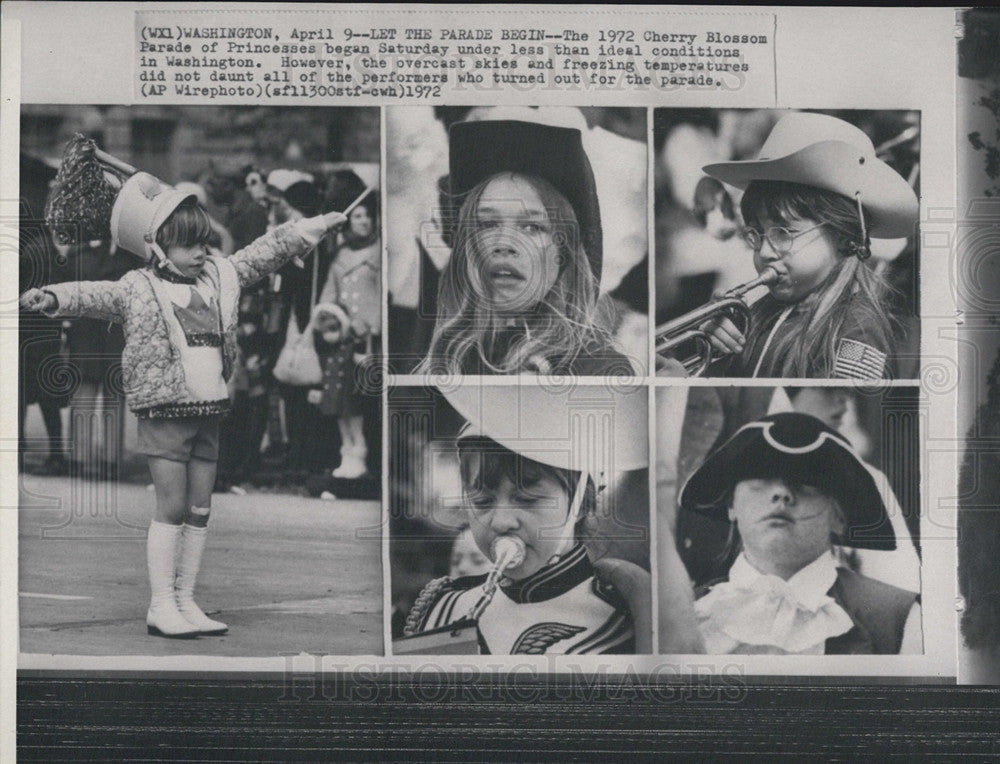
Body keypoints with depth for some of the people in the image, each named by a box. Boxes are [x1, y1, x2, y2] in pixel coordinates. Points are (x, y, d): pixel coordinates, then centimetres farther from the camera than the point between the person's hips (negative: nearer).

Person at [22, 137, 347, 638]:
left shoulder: (220, 275, 12)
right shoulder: (137, 289, -4)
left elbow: (268, 250, 19)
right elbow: (95, 295, -18)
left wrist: (322, 223, 24)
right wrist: (54, 297, -37)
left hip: (209, 409, 6)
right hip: (164, 409, -6)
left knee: (200, 510, 8)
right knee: (172, 507, -5)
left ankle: (185, 602, 17)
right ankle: (161, 606, 4)